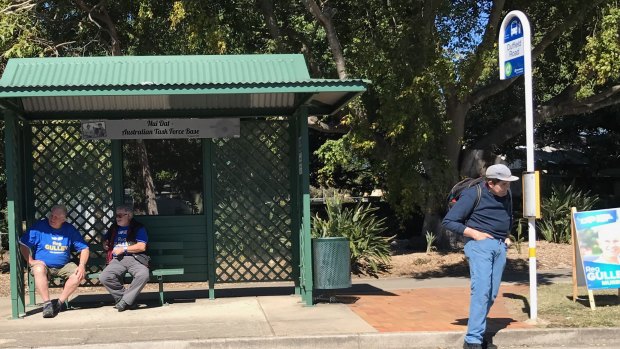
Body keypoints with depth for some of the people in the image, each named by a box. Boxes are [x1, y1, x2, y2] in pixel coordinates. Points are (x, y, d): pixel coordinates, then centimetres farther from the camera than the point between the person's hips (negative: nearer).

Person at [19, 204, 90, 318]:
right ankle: (47, 303, -31)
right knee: (39, 269, -37)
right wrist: (30, 261, -16)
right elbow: (24, 245, -6)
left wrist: (82, 265, -11)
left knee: (78, 274, -24)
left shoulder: (70, 229, 2)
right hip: (42, 264, -3)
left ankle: (59, 302, -14)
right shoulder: (40, 225, -6)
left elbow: (84, 248, 5)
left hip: (63, 266, 3)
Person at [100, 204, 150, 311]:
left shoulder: (138, 228, 10)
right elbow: (105, 242, 41)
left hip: (135, 259, -3)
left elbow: (142, 247, -2)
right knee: (104, 277, -28)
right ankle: (129, 300, -13)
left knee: (144, 275, -37)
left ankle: (124, 301, -22)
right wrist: (105, 245, 17)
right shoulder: (114, 228, 25)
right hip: (117, 260, 4)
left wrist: (123, 249, -3)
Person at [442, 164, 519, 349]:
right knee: (481, 290, -17)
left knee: (492, 293, 4)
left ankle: (478, 334, 13)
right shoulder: (473, 194, -9)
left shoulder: (506, 195, 11)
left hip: (500, 246, 7)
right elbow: (448, 221, -8)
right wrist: (474, 233, -14)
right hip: (480, 245, -7)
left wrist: (506, 236, 14)